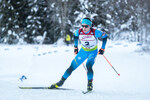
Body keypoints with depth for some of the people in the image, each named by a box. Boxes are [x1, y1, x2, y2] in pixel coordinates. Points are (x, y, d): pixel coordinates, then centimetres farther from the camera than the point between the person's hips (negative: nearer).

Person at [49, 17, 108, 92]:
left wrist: (102, 48, -12)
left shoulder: (95, 32, -28)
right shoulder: (79, 32, -19)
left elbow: (105, 36, -11)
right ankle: (61, 81, 13)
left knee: (88, 66, -29)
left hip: (93, 52, -3)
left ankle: (90, 84, -12)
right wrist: (75, 46, 8)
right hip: (83, 51, 3)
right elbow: (75, 36, 7)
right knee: (72, 66, -1)